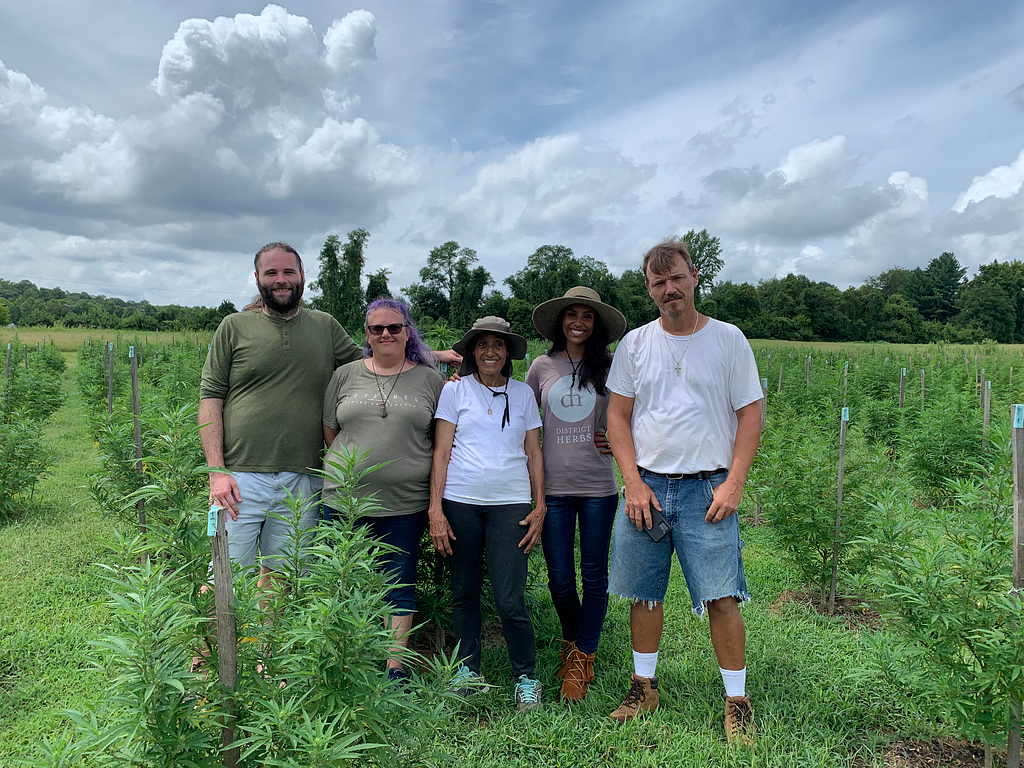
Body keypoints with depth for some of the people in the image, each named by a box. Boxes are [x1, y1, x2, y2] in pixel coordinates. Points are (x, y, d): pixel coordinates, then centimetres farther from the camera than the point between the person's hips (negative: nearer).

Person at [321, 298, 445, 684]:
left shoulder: (431, 379, 4)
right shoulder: (346, 375, 8)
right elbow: (330, 431, 13)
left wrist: (408, 466, -1)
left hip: (406, 503, -1)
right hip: (346, 497, 1)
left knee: (401, 586, 8)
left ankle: (396, 667, 21)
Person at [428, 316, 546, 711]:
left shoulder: (523, 394, 10)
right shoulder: (455, 390, 5)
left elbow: (533, 453, 12)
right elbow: (441, 452, 2)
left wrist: (540, 506, 5)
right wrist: (435, 509, -4)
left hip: (511, 504, 0)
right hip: (460, 502, 0)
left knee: (510, 600, -5)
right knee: (464, 592, 9)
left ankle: (526, 678, 13)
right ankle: (468, 671, 27)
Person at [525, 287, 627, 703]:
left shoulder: (608, 366, 3)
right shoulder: (542, 366, 6)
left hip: (597, 484, -1)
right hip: (554, 485, 1)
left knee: (594, 574, 5)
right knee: (560, 578, 5)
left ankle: (582, 659, 19)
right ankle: (573, 643, 32)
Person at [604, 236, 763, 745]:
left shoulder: (728, 339, 1)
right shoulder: (635, 343, 6)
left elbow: (750, 414, 1)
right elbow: (617, 417, 6)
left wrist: (733, 484, -8)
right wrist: (633, 483, -4)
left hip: (707, 489, -2)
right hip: (646, 486, 2)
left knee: (722, 598, -3)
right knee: (644, 594, 10)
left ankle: (737, 702, 14)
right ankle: (644, 687, 27)